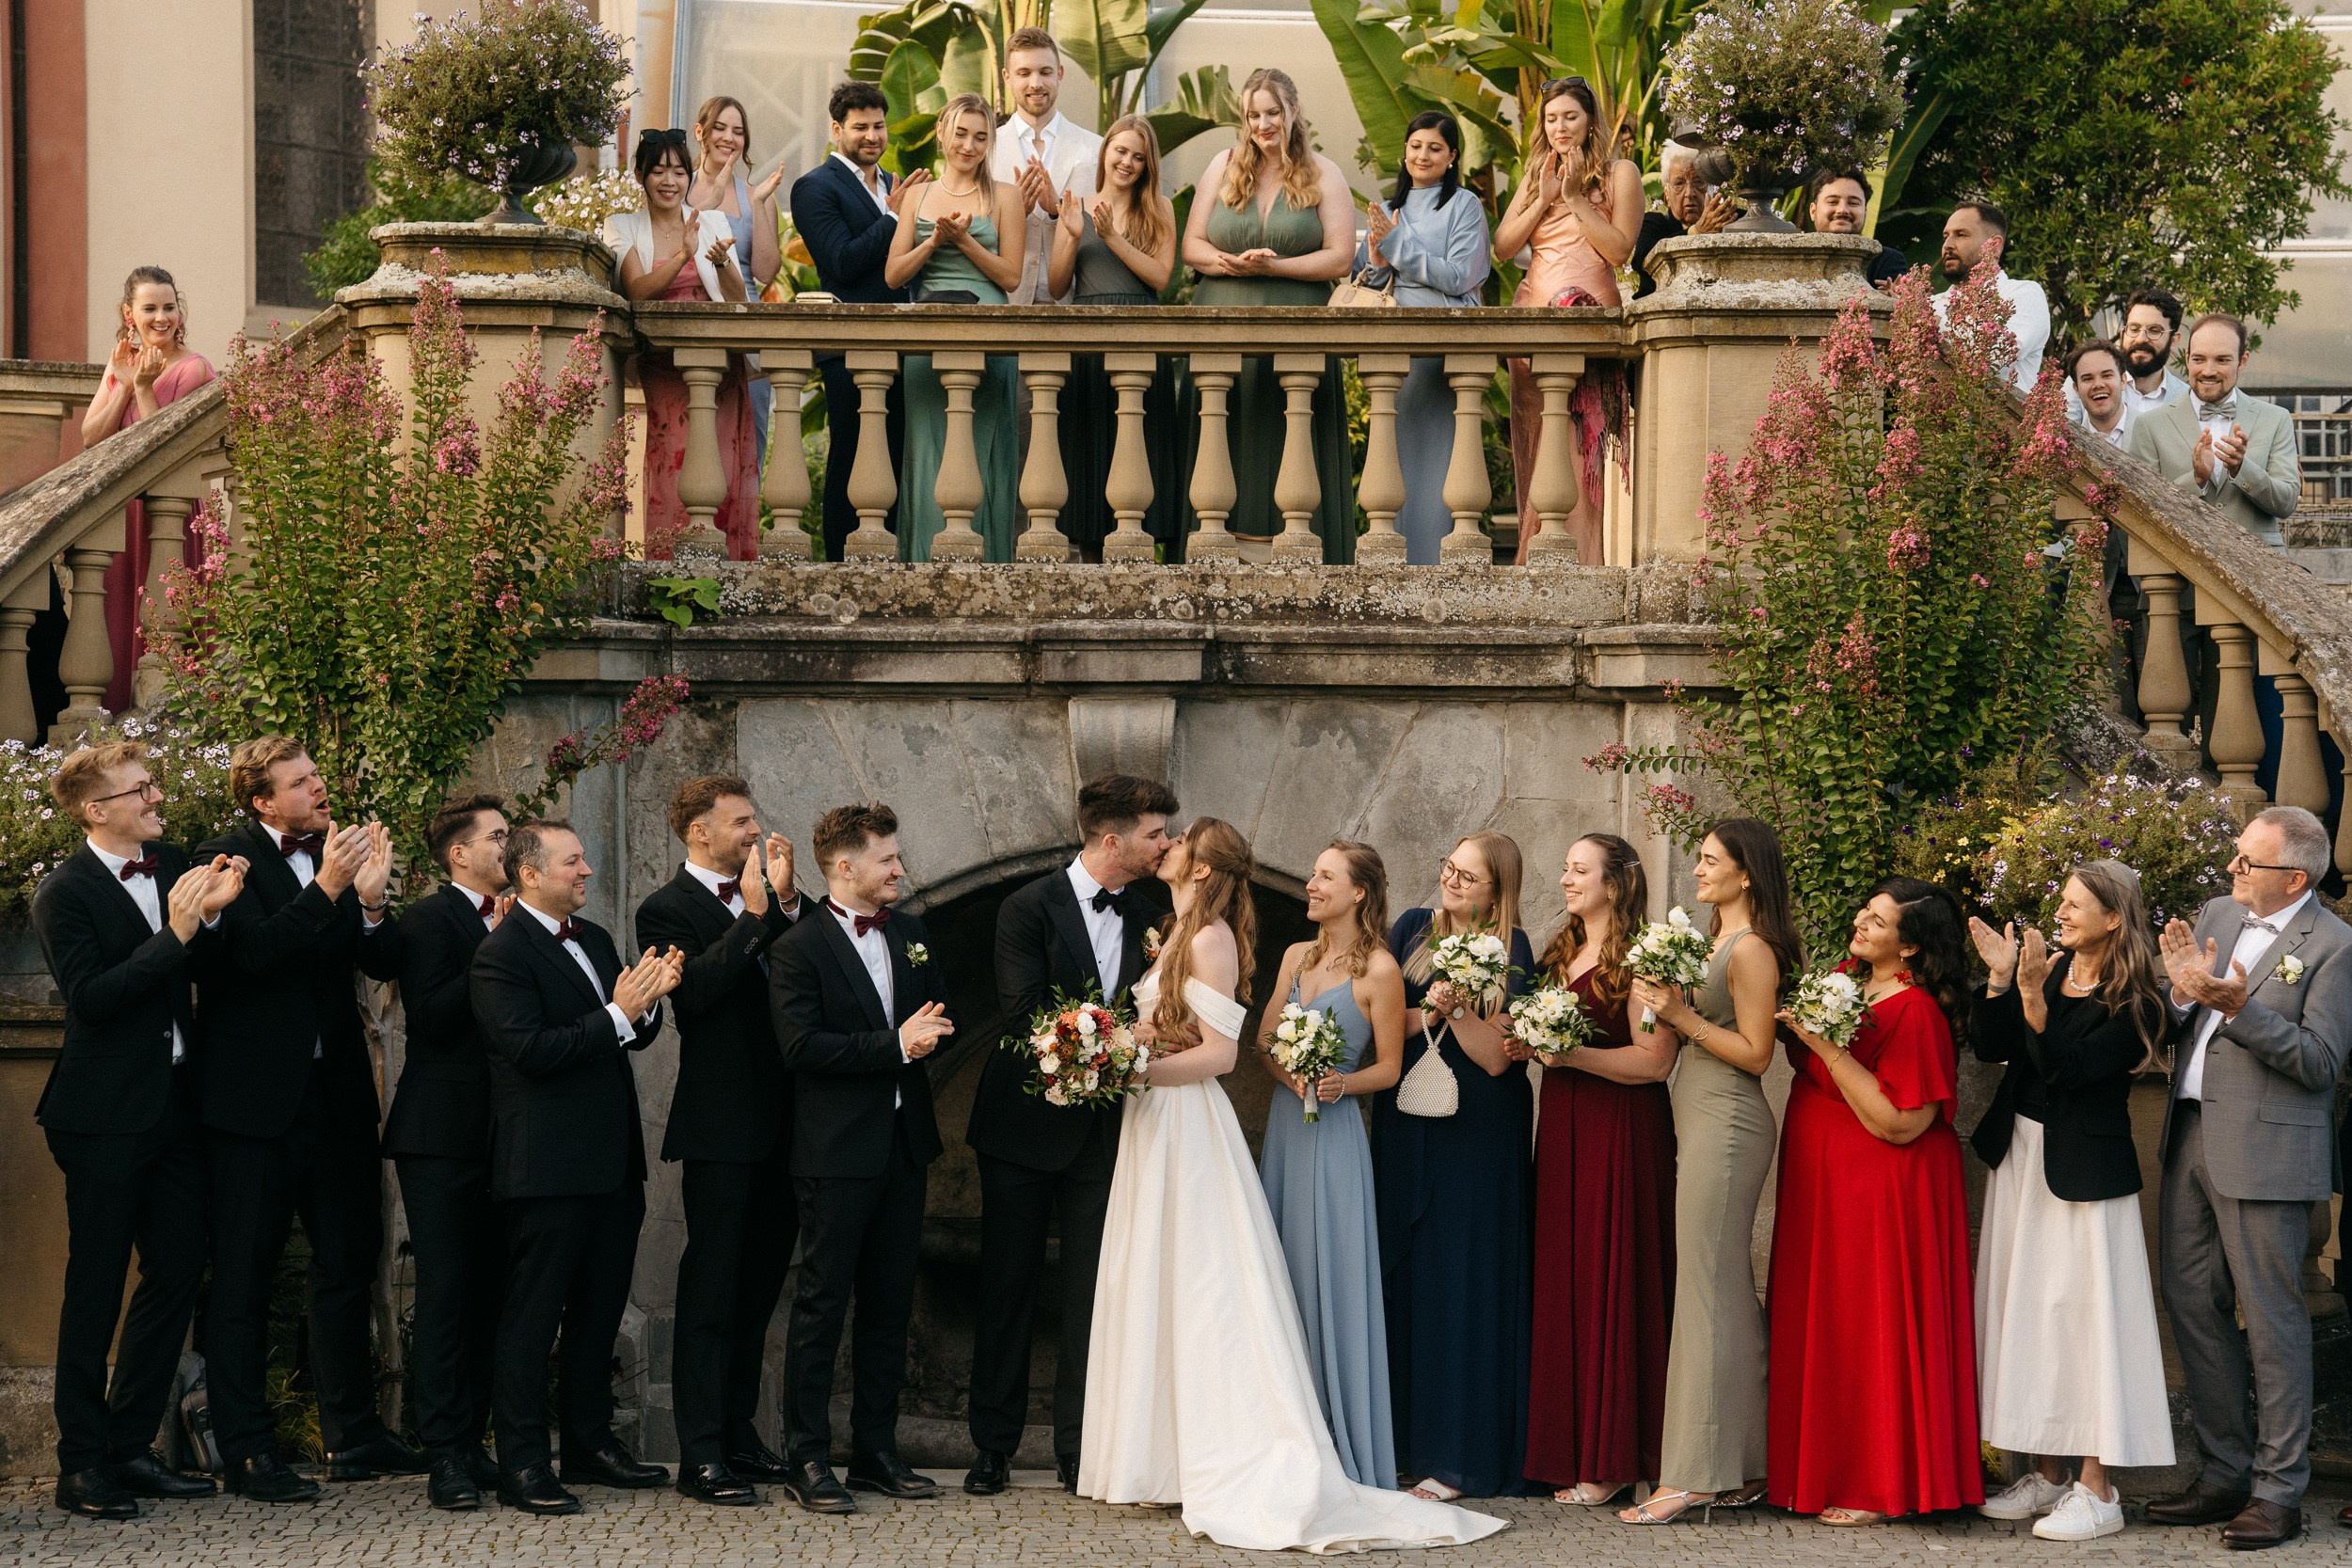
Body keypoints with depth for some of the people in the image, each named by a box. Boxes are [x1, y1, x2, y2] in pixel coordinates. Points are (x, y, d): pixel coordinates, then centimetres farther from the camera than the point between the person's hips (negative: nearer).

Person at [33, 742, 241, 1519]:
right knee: (95, 1288, 0)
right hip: (108, 1113, -7)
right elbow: (89, 997, -20)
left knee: (177, 1272, 10)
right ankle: (83, 1463, 7)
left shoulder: (173, 866, 9)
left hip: (176, 1104, 7)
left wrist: (213, 913, -10)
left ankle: (131, 1447, 20)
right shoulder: (65, 891, -11)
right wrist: (174, 935, -23)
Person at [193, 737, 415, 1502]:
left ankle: (354, 1433, 24)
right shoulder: (228, 860, -8)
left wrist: (371, 900, -15)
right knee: (243, 1272, -1)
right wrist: (325, 890, -29)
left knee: (348, 1260, 14)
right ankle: (247, 1450, 3)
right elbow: (250, 951, -24)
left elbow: (388, 963, 2)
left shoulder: (341, 853, 9)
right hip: (256, 1094, -7)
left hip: (336, 1092, 7)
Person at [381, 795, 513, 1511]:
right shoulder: (431, 919, -7)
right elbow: (430, 1016, -20)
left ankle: (470, 1442, 14)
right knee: (445, 1291, -5)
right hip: (443, 1135, -7)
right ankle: (447, 1455, -4)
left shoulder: (505, 921, 15)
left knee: (487, 1291, 8)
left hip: (497, 1131, 7)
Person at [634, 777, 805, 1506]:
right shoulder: (668, 909, -7)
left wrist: (788, 900, -4)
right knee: (711, 1291, -4)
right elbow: (694, 989, -22)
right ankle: (702, 1454, -1)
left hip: (778, 1122, 7)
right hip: (722, 1126, -7)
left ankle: (739, 1432, 25)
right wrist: (753, 916, -20)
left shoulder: (765, 900, 13)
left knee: (760, 1284, 14)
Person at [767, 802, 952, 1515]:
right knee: (822, 1306, -2)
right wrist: (896, 1043, -20)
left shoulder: (910, 933, 11)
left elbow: (940, 1013, 18)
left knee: (890, 1308, 12)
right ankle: (808, 1461, 2)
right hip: (838, 1154, -7)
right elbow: (801, 1045, -19)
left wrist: (929, 1030, -7)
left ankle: (876, 1452, 20)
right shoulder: (799, 948, -10)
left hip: (903, 1147, 7)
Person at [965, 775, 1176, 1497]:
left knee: (1091, 1291, 2)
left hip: (1102, 1130, 3)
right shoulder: (1029, 909, -9)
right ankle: (994, 1449, 11)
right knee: (1008, 1283, 4)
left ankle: (1078, 1450, 7)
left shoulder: (1149, 908, 5)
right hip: (1026, 1124, -3)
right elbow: (1026, 1013, -17)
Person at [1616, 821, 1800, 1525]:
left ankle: (1695, 1475, -6)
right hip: (1701, 1120, 10)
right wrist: (1666, 1003, 4)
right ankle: (1744, 1468, 14)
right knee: (1727, 1291, 10)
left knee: (1708, 1291, -8)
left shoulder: (1752, 950, -12)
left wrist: (1682, 1016, -17)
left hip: (1727, 1123, -10)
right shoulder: (1716, 941, 17)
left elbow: (1756, 1051, -15)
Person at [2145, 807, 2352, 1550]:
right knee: (2192, 1304, 12)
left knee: (2271, 1319, -2)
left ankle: (2278, 1492, 5)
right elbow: (2173, 1033, 11)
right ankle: (2227, 1473, 22)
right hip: (2191, 1139, 8)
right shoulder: (2216, 915, 11)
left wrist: (2240, 1008, -24)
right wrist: (2184, 991, -10)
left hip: (2265, 1151, -7)